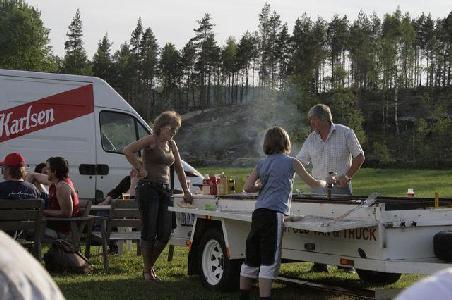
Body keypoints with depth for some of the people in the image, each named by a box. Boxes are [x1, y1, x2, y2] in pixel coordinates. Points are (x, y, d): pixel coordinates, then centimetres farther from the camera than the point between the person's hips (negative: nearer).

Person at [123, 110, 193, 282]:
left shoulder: (171, 144, 16)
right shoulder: (151, 140, -6)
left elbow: (179, 169, 23)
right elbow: (128, 151, -19)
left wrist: (186, 192, 24)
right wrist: (140, 169, -15)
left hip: (165, 190, 7)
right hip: (148, 188, -7)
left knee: (165, 234, 3)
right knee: (149, 232, -3)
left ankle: (150, 265, 22)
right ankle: (147, 271, 10)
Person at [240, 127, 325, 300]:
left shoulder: (262, 164, 16)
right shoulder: (291, 162, 5)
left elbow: (247, 187, 7)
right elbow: (313, 183, 13)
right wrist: (326, 182, 32)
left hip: (258, 214, 5)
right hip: (274, 214, -5)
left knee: (251, 259, 12)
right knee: (269, 261, -7)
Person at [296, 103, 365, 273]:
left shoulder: (345, 133, -2)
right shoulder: (311, 140, 10)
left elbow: (359, 157, 0)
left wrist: (347, 176, -10)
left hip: (340, 188, -4)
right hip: (318, 188, 4)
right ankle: (320, 262, 8)